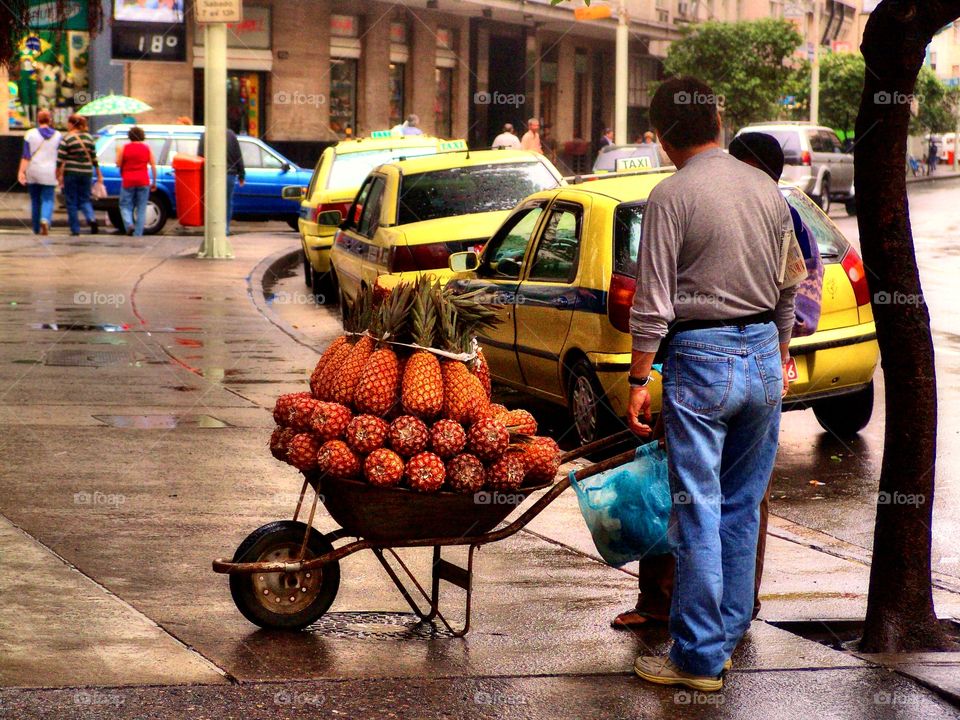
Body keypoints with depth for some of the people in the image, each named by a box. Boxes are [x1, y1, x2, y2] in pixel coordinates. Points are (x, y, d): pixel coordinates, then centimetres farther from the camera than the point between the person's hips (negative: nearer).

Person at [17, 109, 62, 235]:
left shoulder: (30, 134, -2)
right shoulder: (58, 136, 1)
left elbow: (26, 155, -7)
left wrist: (21, 171, -8)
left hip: (33, 173, 1)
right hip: (49, 173, -1)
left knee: (35, 201, 12)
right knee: (48, 200, 0)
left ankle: (36, 229, 17)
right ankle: (45, 219, -30)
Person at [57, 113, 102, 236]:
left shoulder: (66, 139, -8)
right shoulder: (89, 137, 6)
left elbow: (60, 159, -11)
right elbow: (94, 157, 8)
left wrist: (58, 175, -3)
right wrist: (99, 174, 14)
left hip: (71, 173, -4)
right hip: (87, 172, 4)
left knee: (71, 203, 6)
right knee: (84, 199, 15)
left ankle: (75, 230, 6)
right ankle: (91, 218, -13)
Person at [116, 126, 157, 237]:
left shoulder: (123, 148, -1)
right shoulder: (147, 148, 3)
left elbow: (118, 164, -1)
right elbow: (153, 166, 1)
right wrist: (154, 182, 8)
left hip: (128, 182, -1)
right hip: (143, 182, 1)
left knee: (125, 206, 8)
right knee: (141, 209, 6)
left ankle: (129, 224, -19)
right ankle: (138, 234, 3)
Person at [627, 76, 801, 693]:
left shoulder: (672, 195, -11)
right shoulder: (767, 188, 7)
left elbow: (653, 301, -12)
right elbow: (789, 287, 15)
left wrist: (639, 379, -6)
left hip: (701, 359, -6)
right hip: (763, 353, 6)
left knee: (699, 510, -1)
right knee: (743, 505, 15)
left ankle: (700, 657, 2)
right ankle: (732, 627, 24)